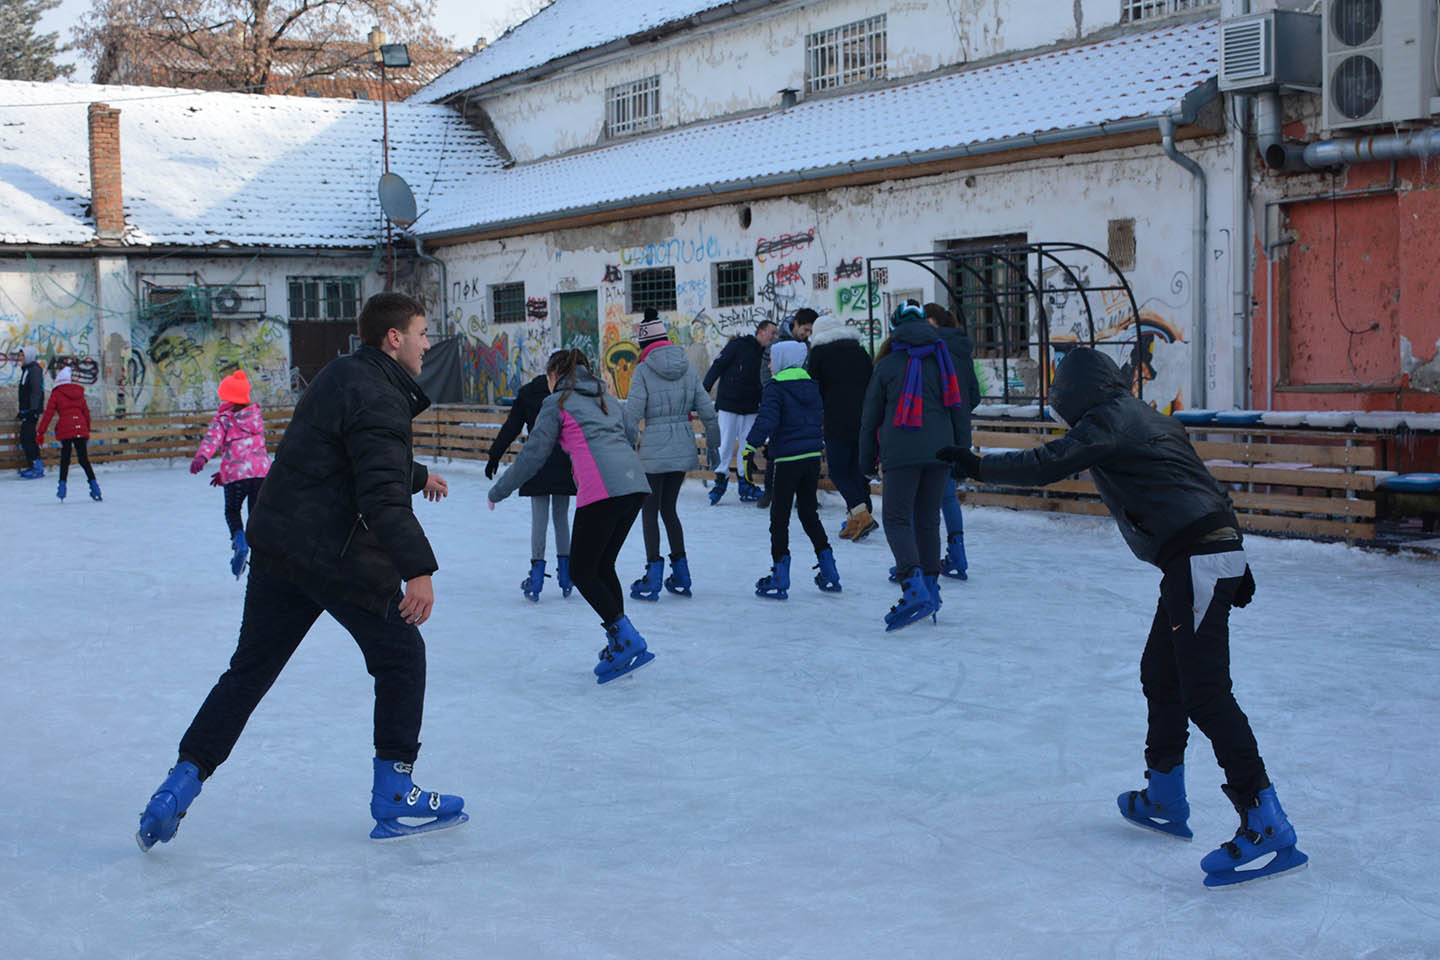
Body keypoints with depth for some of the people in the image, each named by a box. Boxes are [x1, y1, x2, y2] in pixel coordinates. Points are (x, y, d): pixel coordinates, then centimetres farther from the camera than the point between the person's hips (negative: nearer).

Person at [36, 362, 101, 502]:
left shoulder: (56, 394, 2)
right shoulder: (79, 392, 13)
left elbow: (48, 413, -1)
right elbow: (86, 412, 17)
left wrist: (40, 433, 1)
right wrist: (88, 431, 28)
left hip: (65, 429, -3)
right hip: (81, 428, 3)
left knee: (65, 459, 7)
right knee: (83, 458, 6)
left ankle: (62, 486, 1)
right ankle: (93, 485, -2)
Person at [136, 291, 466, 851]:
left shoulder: (341, 376, 16)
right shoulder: (377, 396, -15)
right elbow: (381, 496, -27)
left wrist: (418, 477, 51)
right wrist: (418, 568, -32)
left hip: (277, 547, 9)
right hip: (340, 558, -9)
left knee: (250, 670, 14)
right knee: (401, 658, 6)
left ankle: (181, 784, 12)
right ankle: (394, 799, 10)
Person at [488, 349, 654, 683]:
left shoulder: (557, 402, 9)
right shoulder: (606, 398, 28)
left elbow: (533, 454, 7)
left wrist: (498, 490, 18)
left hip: (602, 491, -7)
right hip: (635, 484, 7)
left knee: (582, 573, 3)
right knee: (603, 566, 18)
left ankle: (626, 639, -8)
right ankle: (619, 644, 16)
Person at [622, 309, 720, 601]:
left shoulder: (643, 370, -9)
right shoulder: (687, 368, 5)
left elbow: (632, 414, -13)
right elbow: (707, 410, 7)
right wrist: (713, 443, 19)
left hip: (654, 451, -5)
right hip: (683, 449, 5)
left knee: (650, 511, 5)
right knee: (669, 508, 17)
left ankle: (653, 580, 3)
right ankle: (681, 577, 18)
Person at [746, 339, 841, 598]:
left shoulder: (776, 388, -9)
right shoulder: (811, 387, 13)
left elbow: (766, 420, -22)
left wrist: (750, 448, -29)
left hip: (788, 460, -7)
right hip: (813, 457, 7)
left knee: (779, 517, 1)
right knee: (809, 513, 18)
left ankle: (779, 581, 1)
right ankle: (829, 574, 19)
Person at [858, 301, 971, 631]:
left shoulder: (887, 365, 3)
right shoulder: (942, 360, 11)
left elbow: (870, 418, 6)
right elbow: (959, 409, 11)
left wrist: (867, 461, 15)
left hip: (901, 454, -4)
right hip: (939, 452, 4)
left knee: (897, 520, -4)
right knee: (928, 520, 13)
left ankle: (915, 589, -23)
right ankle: (930, 589, 17)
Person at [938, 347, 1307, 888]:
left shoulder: (1107, 421, -5)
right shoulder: (1146, 418, 22)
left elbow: (1047, 464, -16)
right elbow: (1198, 487, 23)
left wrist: (979, 467, -6)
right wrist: (1236, 563, 25)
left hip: (1196, 561, -10)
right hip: (1218, 550, 10)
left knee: (1204, 692, -13)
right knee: (1160, 675, 19)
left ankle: (1267, 828, -16)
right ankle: (1164, 800, 31)